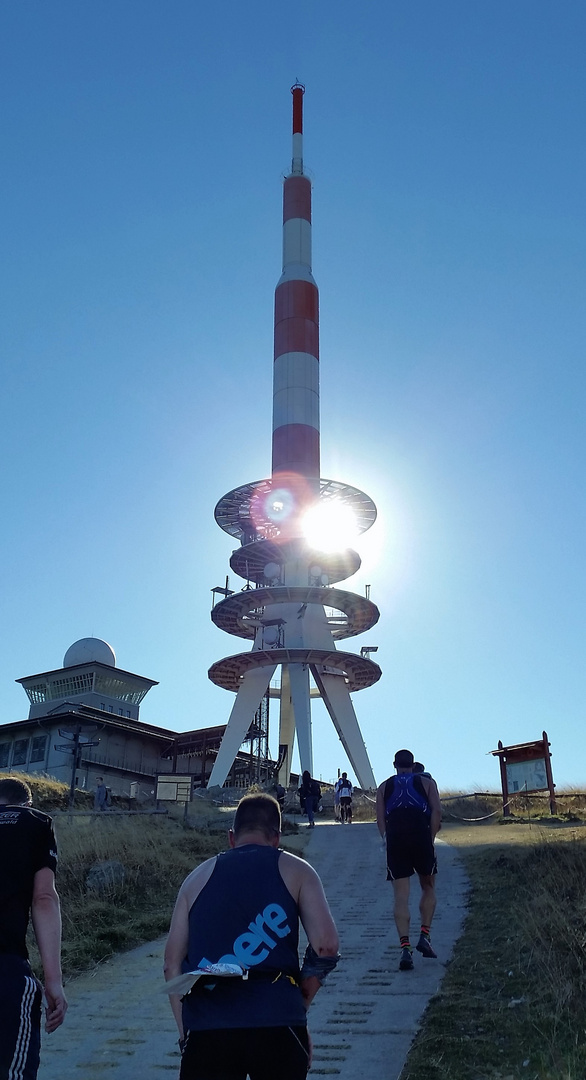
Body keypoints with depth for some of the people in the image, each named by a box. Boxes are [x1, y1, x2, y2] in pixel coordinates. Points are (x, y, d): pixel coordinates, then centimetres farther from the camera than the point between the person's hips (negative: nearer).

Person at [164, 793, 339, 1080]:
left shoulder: (199, 876, 16)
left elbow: (172, 962, 12)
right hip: (276, 1023, -1)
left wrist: (186, 1030, 17)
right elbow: (326, 945, -4)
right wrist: (301, 1000, 11)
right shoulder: (294, 870, 8)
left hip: (205, 1027, 2)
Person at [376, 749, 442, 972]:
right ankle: (424, 936, 8)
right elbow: (436, 811, 0)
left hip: (395, 841, 1)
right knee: (428, 888, 19)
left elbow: (380, 820, 8)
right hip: (421, 838, -1)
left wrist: (388, 841, 10)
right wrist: (430, 839, 3)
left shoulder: (384, 787, 18)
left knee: (400, 897, 2)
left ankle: (405, 948, -7)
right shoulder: (426, 782, 14)